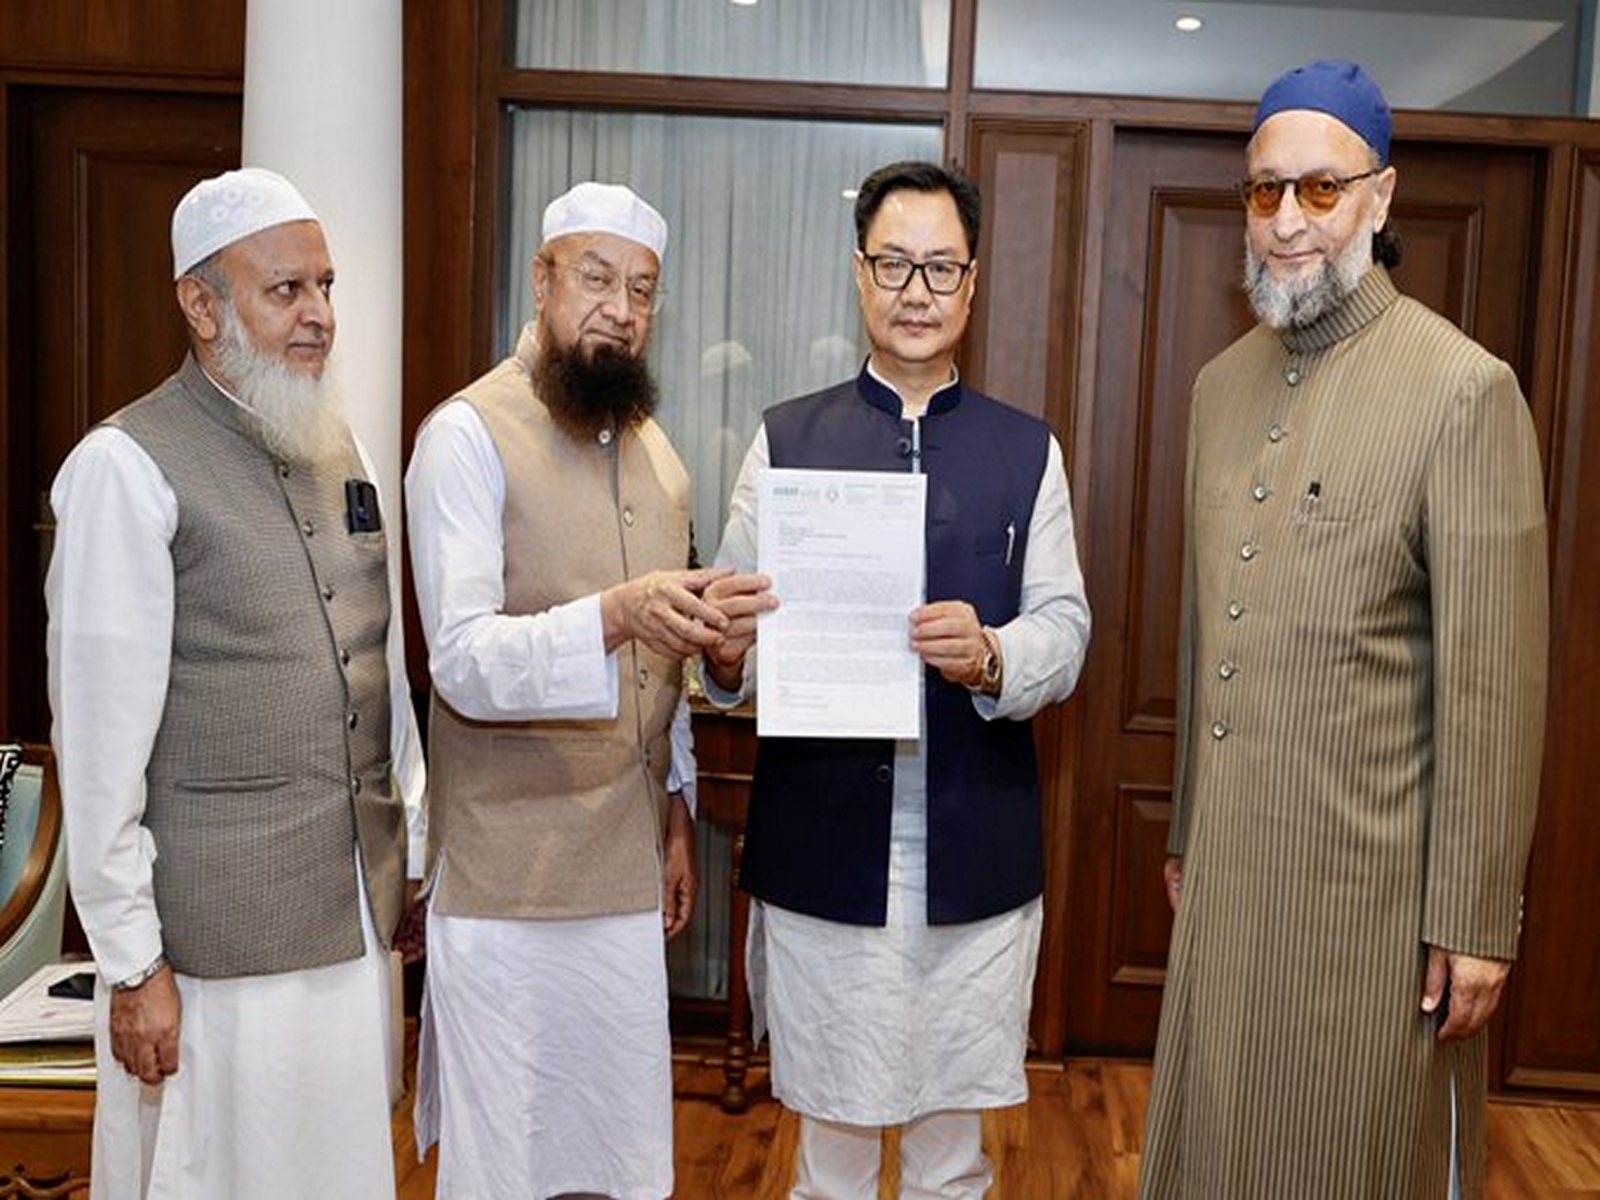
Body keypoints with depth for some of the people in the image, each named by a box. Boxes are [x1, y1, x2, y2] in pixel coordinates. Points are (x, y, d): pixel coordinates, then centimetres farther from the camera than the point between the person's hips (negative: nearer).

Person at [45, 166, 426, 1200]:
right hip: (218, 939, -6)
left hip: (360, 915, 6)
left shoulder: (341, 450, 10)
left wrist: (419, 840, 13)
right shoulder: (126, 467, -11)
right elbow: (101, 740, -12)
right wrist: (132, 962, -11)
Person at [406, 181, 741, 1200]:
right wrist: (615, 615, -37)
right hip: (507, 882, -6)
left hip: (628, 868, 6)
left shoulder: (655, 449, 11)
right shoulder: (470, 435, -11)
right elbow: (465, 664, -21)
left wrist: (678, 814, 13)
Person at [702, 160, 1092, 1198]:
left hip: (976, 855, 1)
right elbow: (737, 644, 0)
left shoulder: (1028, 452, 6)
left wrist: (989, 657, -21)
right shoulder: (786, 440, 4)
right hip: (821, 847, -1)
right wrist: (726, 647, -23)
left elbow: (1065, 629, 0)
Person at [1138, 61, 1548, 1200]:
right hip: (1229, 863, 6)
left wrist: (1476, 919, -12)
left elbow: (1495, 686, -13)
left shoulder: (1464, 390, -12)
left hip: (1373, 874, -5)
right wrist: (1186, 835, 15)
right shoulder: (1223, 383, 8)